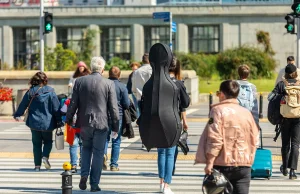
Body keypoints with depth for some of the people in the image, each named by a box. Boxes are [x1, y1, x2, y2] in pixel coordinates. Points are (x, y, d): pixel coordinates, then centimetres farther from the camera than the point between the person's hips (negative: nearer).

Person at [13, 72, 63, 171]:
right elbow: (56, 107, -6)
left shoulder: (30, 92, -3)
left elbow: (23, 104, 7)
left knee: (36, 143, 12)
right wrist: (59, 121, 3)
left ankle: (37, 165, 8)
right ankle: (45, 157, -8)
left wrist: (17, 115, 24)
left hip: (34, 122, 1)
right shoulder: (50, 91, -7)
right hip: (47, 123, -1)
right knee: (48, 141, 18)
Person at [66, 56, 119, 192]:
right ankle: (94, 184, 7)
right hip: (101, 123, -2)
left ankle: (84, 174, 4)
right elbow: (113, 107, -5)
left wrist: (68, 120, 12)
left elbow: (73, 103, 1)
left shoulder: (79, 81, -1)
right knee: (98, 153, 6)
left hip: (84, 123, 2)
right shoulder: (109, 84, -7)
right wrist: (115, 127, 3)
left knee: (86, 148, 22)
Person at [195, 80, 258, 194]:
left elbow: (215, 139, -14)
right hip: (244, 165, 4)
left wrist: (209, 162, -13)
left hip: (223, 164, -4)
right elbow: (254, 140, 15)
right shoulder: (247, 113, 10)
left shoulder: (218, 110, -6)